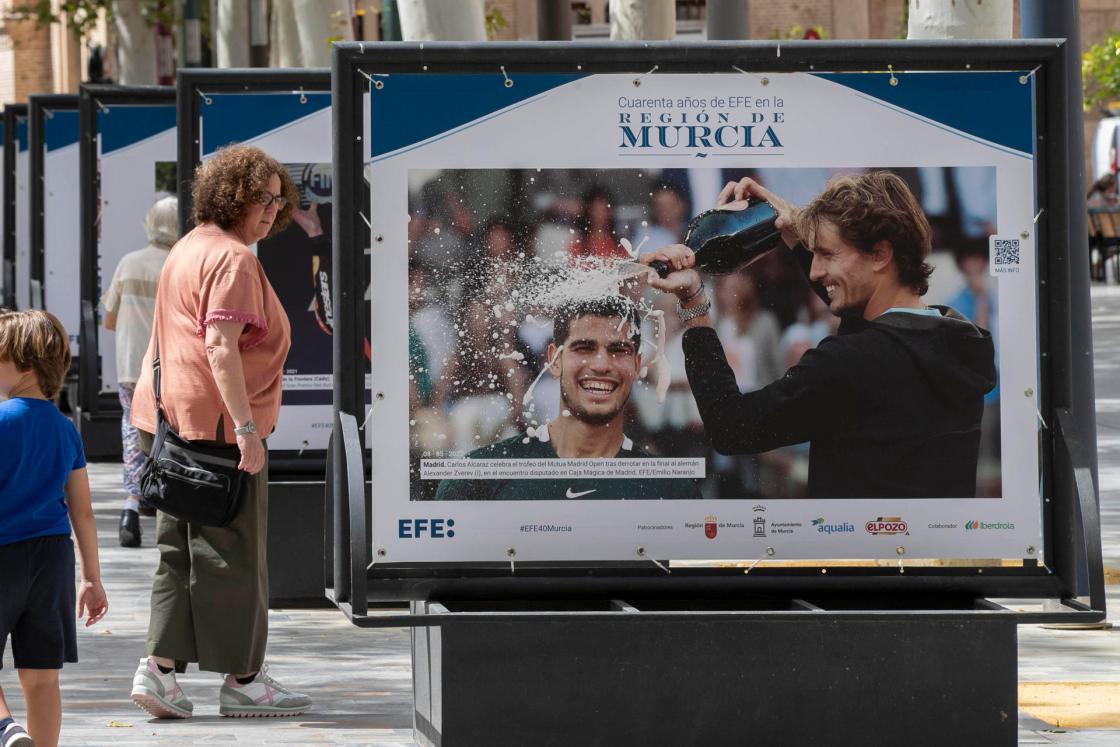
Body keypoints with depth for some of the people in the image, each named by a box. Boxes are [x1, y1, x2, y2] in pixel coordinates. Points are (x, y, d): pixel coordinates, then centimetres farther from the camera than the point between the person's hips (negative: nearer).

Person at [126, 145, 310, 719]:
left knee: (180, 551, 11)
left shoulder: (189, 249, 19)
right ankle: (241, 679, 4)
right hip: (215, 420, -10)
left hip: (169, 415, 10)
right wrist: (246, 426, -25)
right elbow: (220, 348, -23)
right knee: (232, 553, -2)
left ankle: (159, 667, 3)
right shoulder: (232, 260, -14)